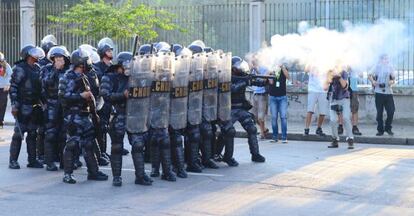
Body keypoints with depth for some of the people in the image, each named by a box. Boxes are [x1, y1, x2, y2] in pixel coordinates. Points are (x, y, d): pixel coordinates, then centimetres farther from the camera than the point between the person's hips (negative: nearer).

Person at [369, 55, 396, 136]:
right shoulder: (377, 67, 4)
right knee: (379, 112, 2)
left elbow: (393, 78, 14)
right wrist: (373, 81, -14)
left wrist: (392, 81, -9)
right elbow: (370, 76, 5)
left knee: (391, 111, -3)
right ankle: (380, 130, 10)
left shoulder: (390, 67, 10)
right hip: (379, 92, -2)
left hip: (389, 92, 2)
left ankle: (388, 128, 15)